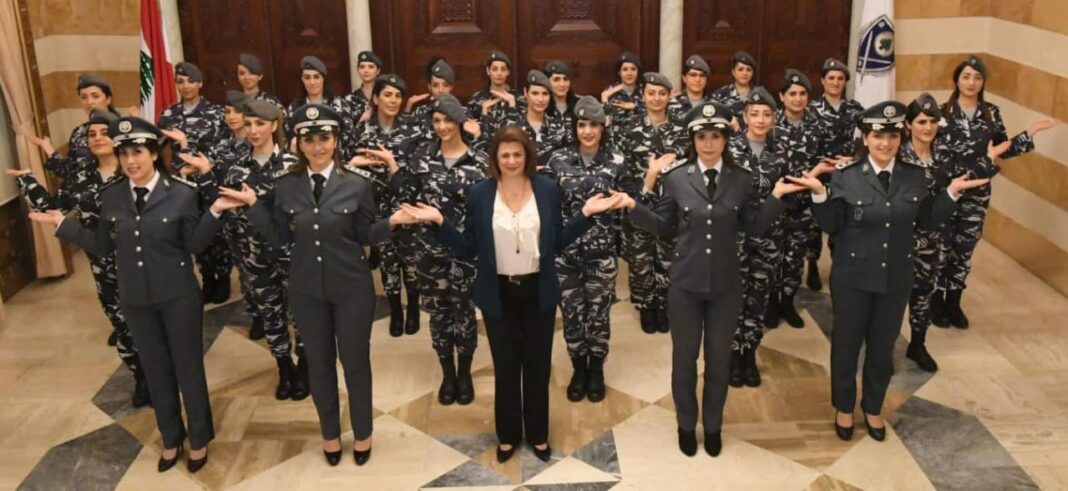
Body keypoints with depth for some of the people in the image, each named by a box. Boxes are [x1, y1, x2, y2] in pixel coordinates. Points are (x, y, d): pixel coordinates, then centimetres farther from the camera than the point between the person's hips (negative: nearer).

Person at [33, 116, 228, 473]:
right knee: (156, 370, 16)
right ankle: (171, 438, 34)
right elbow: (103, 247, 5)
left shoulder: (181, 193, -10)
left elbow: (194, 245, -9)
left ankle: (199, 439, 27)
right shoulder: (110, 196, -1)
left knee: (188, 367, 9)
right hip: (135, 299, 4)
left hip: (178, 296, -3)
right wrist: (62, 223, 3)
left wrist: (214, 213, -22)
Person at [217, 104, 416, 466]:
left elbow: (365, 237, -3)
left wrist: (392, 222, -20)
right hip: (306, 289, 2)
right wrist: (253, 205, -6)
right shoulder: (285, 187, -2)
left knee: (355, 360, 10)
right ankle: (330, 433, 34)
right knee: (319, 362, 15)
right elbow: (279, 241, -1)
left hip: (352, 287, -2)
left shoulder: (357, 186, -8)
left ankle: (362, 433, 31)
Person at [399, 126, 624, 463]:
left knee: (537, 364, 13)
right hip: (498, 293, 0)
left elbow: (557, 243, 0)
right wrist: (439, 223, -16)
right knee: (505, 366, 13)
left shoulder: (548, 189, -4)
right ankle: (508, 435, 31)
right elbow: (469, 249, -4)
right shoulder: (480, 194, -6)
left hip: (538, 291, 1)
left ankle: (538, 434, 31)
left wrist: (586, 214, -9)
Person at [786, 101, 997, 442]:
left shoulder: (915, 175, -2)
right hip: (853, 277, -3)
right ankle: (844, 407, 34)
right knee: (846, 343, 13)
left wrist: (952, 192, -6)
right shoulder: (845, 175, -12)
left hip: (896, 278, 3)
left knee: (883, 346, 16)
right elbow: (830, 226, -12)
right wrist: (819, 194, -27)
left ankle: (873, 408, 37)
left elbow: (926, 222, 4)